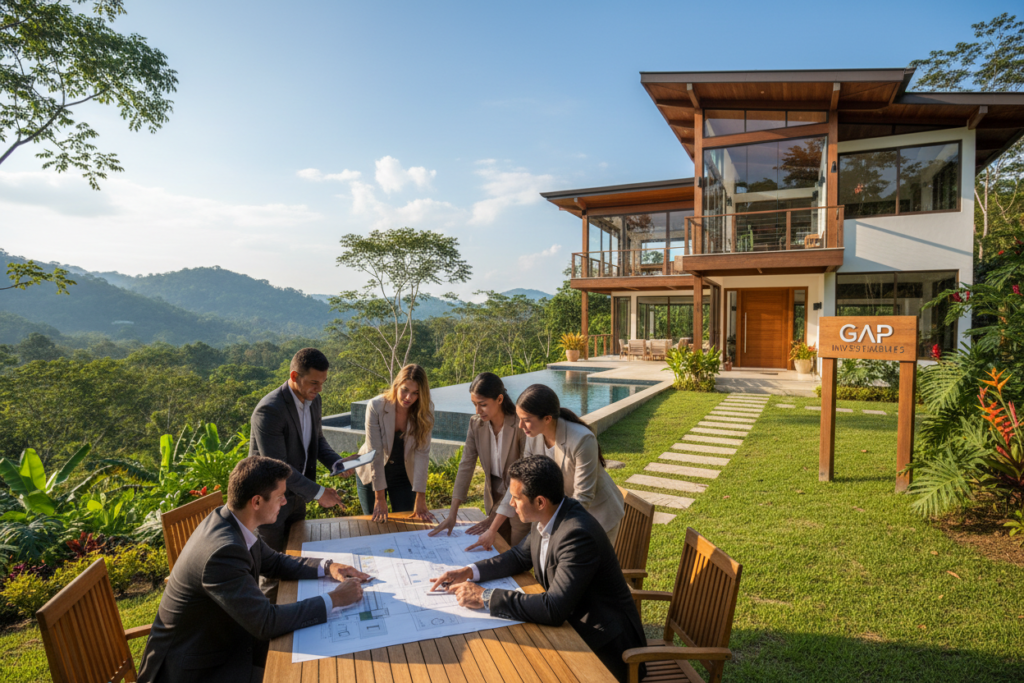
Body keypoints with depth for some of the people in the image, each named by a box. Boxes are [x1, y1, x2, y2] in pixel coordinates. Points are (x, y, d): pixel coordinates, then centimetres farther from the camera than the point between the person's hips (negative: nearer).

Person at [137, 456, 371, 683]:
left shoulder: (228, 520, -7)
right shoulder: (223, 552, -34)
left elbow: (273, 561, 9)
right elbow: (266, 622, -31)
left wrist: (327, 567, -5)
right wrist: (334, 599, -24)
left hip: (222, 638, 8)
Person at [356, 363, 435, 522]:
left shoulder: (425, 411, -19)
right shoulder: (376, 406, -25)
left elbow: (422, 453, -21)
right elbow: (375, 453, -24)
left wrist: (420, 499, -23)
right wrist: (379, 498, -22)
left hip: (404, 474, 1)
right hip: (372, 474, -1)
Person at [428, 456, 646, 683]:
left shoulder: (577, 535, -32)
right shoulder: (548, 516, -5)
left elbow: (554, 609, -34)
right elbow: (521, 556, 9)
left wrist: (485, 597, -28)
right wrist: (469, 572, -4)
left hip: (603, 647, -7)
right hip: (570, 623, 7)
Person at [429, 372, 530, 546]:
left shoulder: (520, 426, -24)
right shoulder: (476, 424, -8)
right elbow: (466, 466, -8)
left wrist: (494, 519, -22)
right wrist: (452, 515, -13)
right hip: (494, 499, 5)